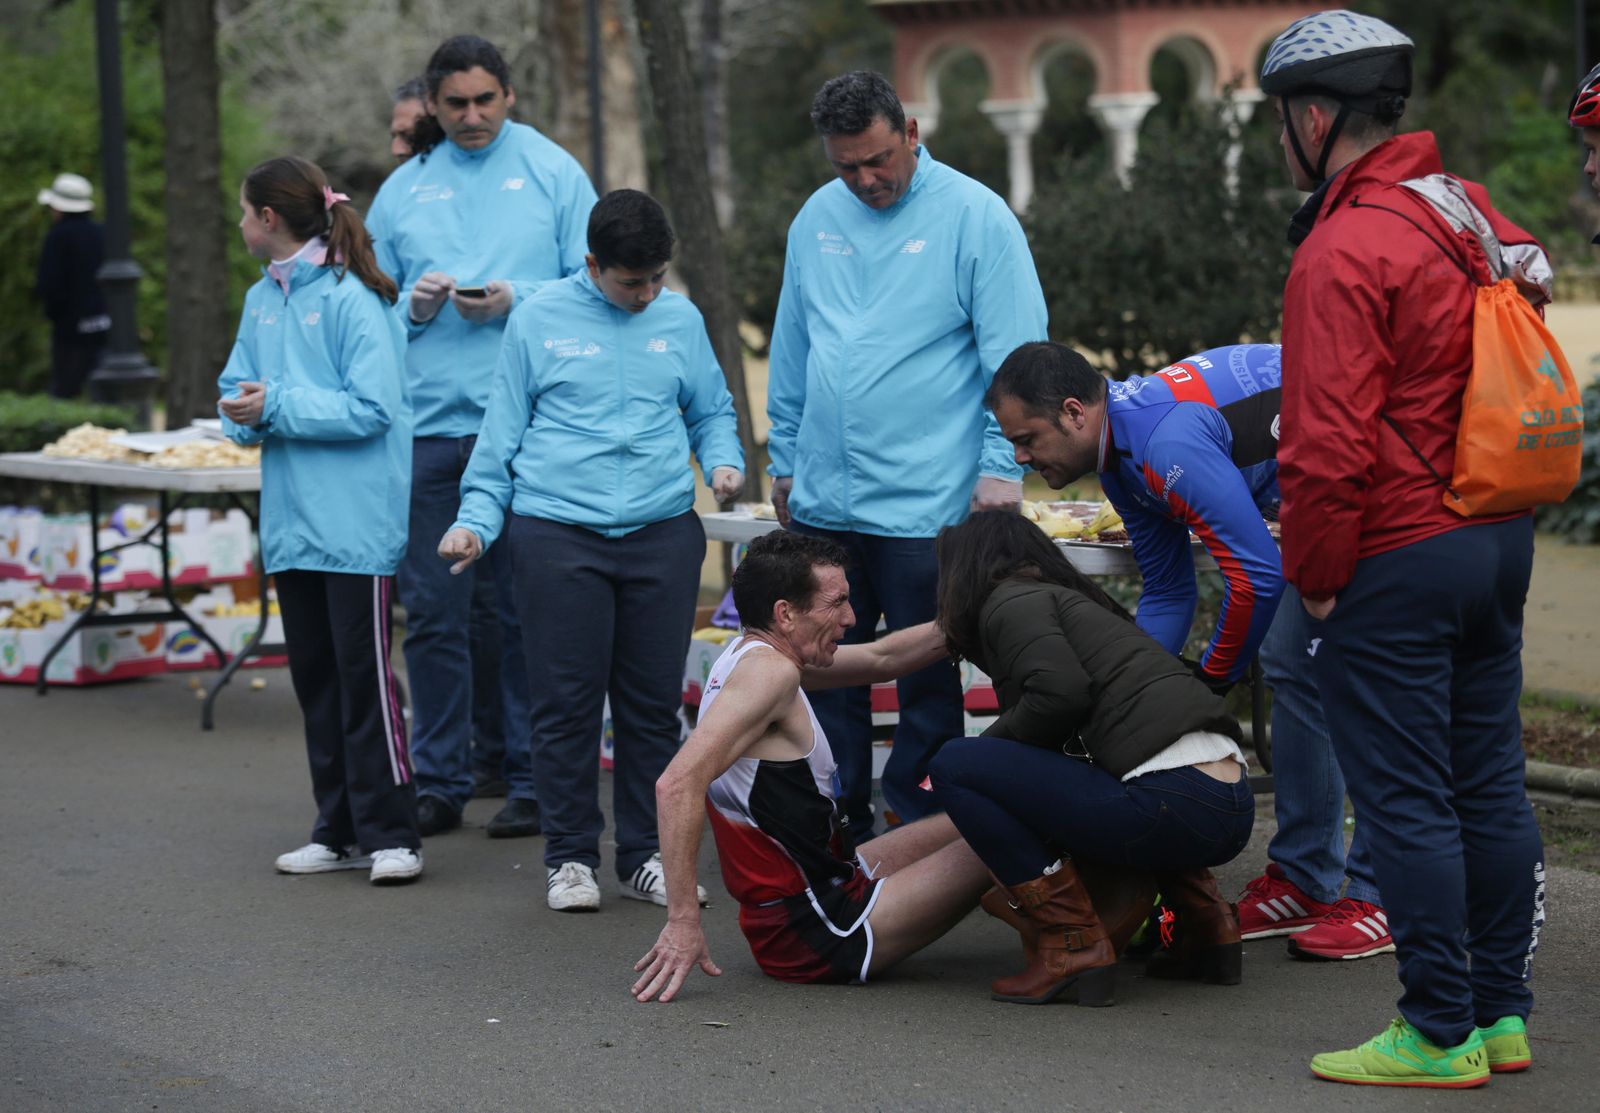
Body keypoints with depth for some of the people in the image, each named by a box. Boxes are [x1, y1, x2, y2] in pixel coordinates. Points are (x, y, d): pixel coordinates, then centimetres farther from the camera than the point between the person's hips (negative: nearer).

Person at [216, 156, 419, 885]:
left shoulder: (350, 298, -11)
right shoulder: (260, 301, 12)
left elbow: (371, 408, -17)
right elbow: (237, 394, 16)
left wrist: (278, 405, -16)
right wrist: (243, 413, -7)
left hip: (356, 524, -8)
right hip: (292, 524, 8)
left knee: (364, 678, -5)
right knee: (315, 680, 12)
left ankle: (390, 835, 1)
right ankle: (340, 831, 20)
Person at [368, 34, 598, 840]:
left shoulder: (553, 172, 5)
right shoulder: (403, 190, 13)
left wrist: (514, 301, -13)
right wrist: (411, 305, -4)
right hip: (426, 426, 3)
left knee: (527, 610, 0)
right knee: (432, 613, 3)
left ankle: (533, 781, 8)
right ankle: (438, 782, 11)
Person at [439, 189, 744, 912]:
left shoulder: (681, 320, 12)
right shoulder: (540, 319, 5)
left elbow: (711, 412, 22)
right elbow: (501, 433, 8)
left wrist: (724, 462, 1)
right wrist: (476, 519, 0)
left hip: (663, 531, 2)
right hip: (558, 529, -2)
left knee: (654, 702, 4)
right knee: (567, 701, -2)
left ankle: (646, 853, 14)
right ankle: (570, 857, 8)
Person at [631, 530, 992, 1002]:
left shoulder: (753, 655, 8)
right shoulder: (769, 671, -22)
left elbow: (882, 657, 21)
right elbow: (678, 784, -32)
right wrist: (683, 920, -33)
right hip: (816, 934, -10)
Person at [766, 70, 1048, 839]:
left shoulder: (975, 218, -6)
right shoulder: (817, 220, 11)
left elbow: (1014, 357, -8)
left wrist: (1002, 466, -13)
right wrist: (783, 460, 19)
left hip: (925, 506, -5)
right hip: (822, 502, 5)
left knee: (926, 684, 3)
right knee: (825, 675, 9)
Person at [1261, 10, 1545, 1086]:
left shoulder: (1344, 252, -17)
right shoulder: (1479, 216, 10)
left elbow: (1328, 450, -20)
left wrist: (1315, 578, -9)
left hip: (1395, 562, -9)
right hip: (1501, 546, 9)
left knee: (1406, 802, -2)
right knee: (1490, 785, 13)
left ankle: (1440, 1032, 2)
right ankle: (1502, 1012, 20)